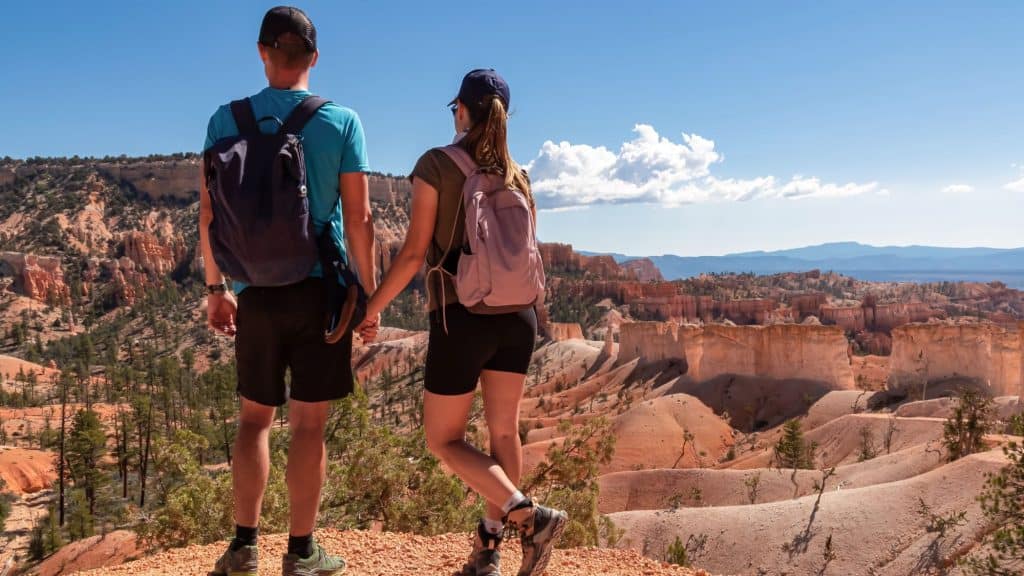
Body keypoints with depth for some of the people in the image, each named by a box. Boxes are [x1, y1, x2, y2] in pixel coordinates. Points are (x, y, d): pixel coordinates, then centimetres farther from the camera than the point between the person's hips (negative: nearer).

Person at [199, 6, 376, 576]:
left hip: (257, 291, 2)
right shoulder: (342, 121, -5)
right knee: (309, 423, 6)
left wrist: (216, 287, 13)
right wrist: (370, 292, 1)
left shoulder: (227, 120, 2)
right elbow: (358, 217, -7)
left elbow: (209, 213, 3)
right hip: (319, 289, -2)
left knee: (255, 416, 16)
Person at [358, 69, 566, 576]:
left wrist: (371, 308, -2)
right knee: (504, 430, 12)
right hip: (518, 314, 6)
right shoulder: (518, 175, 7)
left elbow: (414, 253, -11)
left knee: (443, 439, 7)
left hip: (462, 316, -5)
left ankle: (530, 516, -6)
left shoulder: (436, 164, -8)